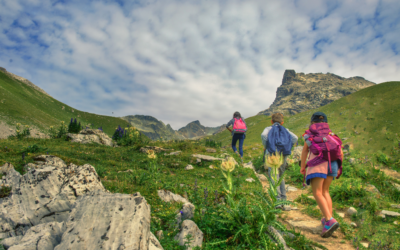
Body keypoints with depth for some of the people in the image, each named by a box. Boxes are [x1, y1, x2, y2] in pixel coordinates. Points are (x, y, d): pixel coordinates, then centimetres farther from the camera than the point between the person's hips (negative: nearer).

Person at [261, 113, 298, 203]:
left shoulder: (269, 128, 10)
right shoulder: (285, 130, 17)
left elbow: (263, 135, -14)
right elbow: (295, 138, -1)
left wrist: (265, 147, -2)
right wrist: (288, 148, 8)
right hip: (283, 156, 4)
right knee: (281, 177, 20)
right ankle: (283, 198, 24)